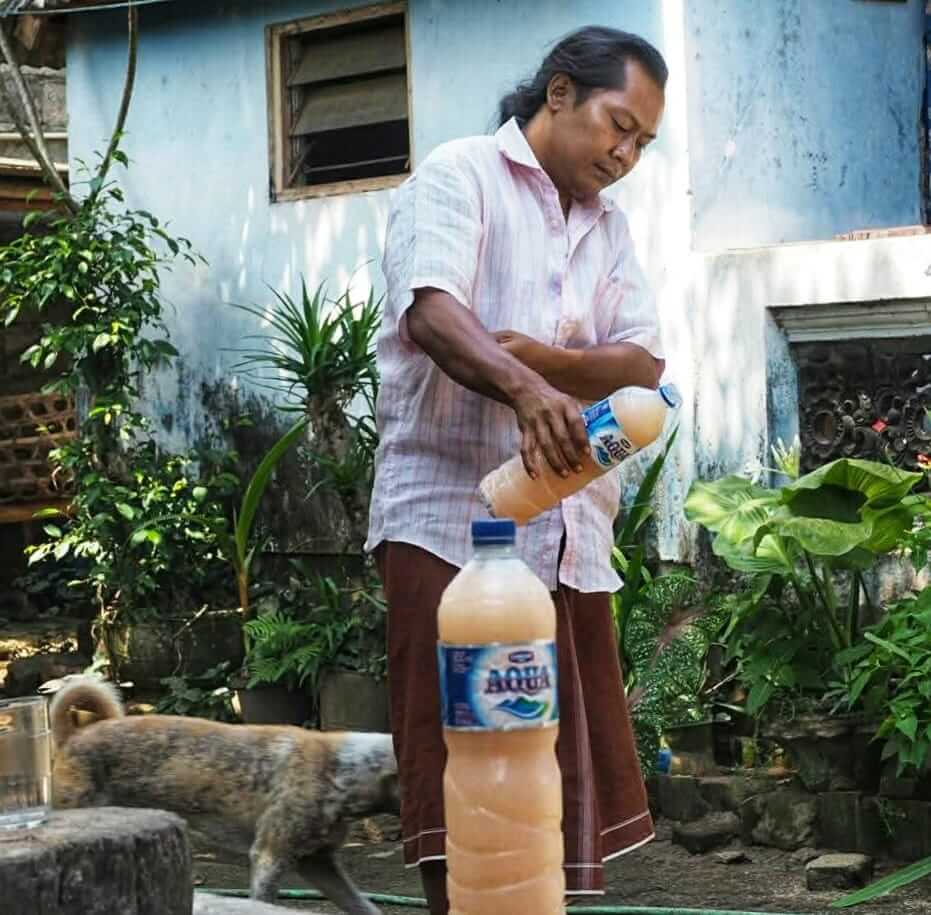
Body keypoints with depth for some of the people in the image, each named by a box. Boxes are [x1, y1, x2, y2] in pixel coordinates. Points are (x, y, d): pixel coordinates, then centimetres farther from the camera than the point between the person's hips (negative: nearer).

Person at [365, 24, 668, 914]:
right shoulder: (460, 175, 0)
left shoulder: (609, 226, 21)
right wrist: (522, 389, -37)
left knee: (565, 795, 7)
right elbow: (431, 313, -18)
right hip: (453, 523, -7)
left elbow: (643, 365, 7)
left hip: (568, 537, 7)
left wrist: (536, 357, -12)